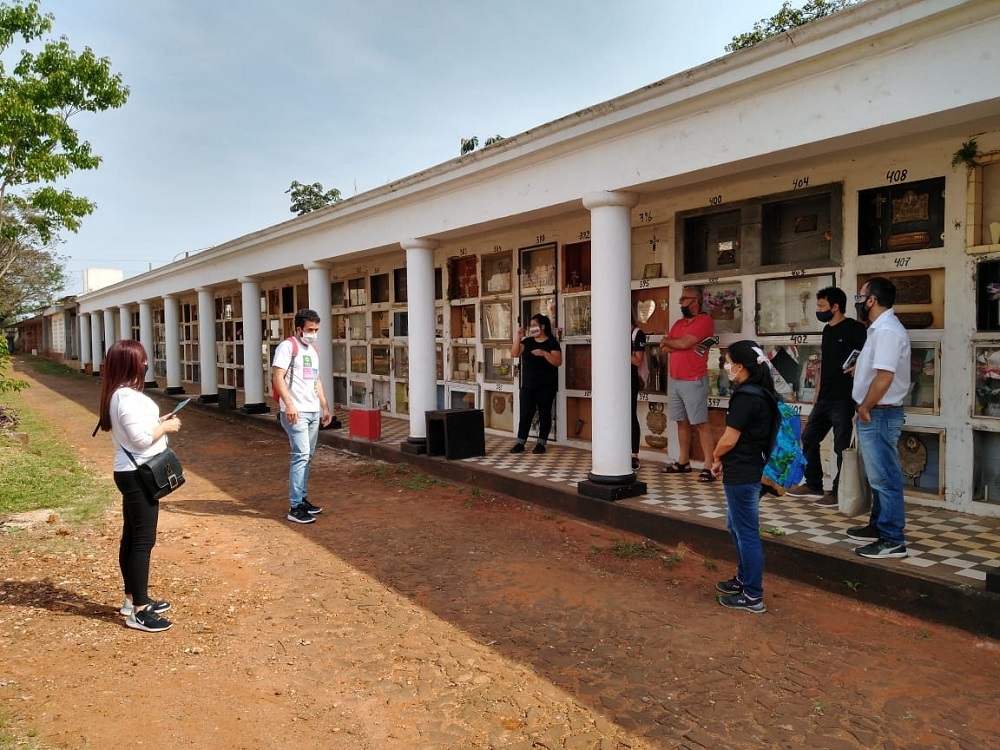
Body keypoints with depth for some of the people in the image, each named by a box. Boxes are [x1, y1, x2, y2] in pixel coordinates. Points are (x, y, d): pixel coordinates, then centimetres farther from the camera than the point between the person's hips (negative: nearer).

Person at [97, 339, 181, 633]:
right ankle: (138, 611, 0)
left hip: (132, 473, 11)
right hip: (138, 475, -11)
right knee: (143, 540, -6)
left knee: (132, 537, 16)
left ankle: (133, 599, 28)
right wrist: (166, 426, -11)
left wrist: (158, 422, 7)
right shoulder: (128, 397, -22)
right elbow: (141, 438, -25)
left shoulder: (117, 394, 11)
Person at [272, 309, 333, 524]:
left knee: (307, 456, 12)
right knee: (301, 455, -13)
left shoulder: (314, 350, 18)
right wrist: (288, 404, -26)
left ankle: (301, 498, 22)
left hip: (313, 411, 9)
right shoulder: (288, 346, -8)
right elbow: (278, 377, -16)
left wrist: (325, 407, 22)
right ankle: (295, 508, -10)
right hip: (296, 411, -9)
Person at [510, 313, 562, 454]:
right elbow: (514, 354, 0)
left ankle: (541, 443, 13)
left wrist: (544, 353, -26)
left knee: (544, 414, 4)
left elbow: (558, 361, -13)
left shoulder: (551, 342, -4)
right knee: (525, 413, 3)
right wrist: (519, 337, -7)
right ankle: (520, 443, 7)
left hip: (546, 386, -4)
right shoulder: (527, 341, 9)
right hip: (528, 385, 4)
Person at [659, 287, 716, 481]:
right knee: (682, 422, 13)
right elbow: (664, 348, 7)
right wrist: (675, 344, -11)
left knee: (700, 423, -8)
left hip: (694, 382, -8)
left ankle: (709, 467, -6)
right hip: (674, 380, 8)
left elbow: (683, 343, -19)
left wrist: (668, 341, 1)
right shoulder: (678, 323, 16)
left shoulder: (704, 320, -9)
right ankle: (683, 462, 21)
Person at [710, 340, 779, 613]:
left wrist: (715, 457, 0)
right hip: (753, 469, 10)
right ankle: (744, 579, 37)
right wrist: (724, 460, 8)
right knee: (736, 526, 23)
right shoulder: (762, 393, 8)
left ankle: (753, 596, 11)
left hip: (741, 475, -10)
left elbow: (729, 439, -20)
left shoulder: (745, 397, -22)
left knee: (746, 532, 0)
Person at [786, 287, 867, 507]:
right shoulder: (827, 330, 14)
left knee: (842, 447, -1)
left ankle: (838, 492, 10)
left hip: (843, 399, -9)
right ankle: (813, 485, 26)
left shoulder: (853, 328, -10)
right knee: (808, 438, 14)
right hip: (824, 398, 9)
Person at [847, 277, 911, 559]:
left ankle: (892, 541, 3)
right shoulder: (880, 328, 14)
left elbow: (884, 377, -25)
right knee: (878, 476, 19)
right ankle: (878, 526, 31)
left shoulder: (887, 330, -19)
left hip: (879, 415, -11)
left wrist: (865, 408, -17)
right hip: (874, 414, 11)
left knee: (884, 478, -4)